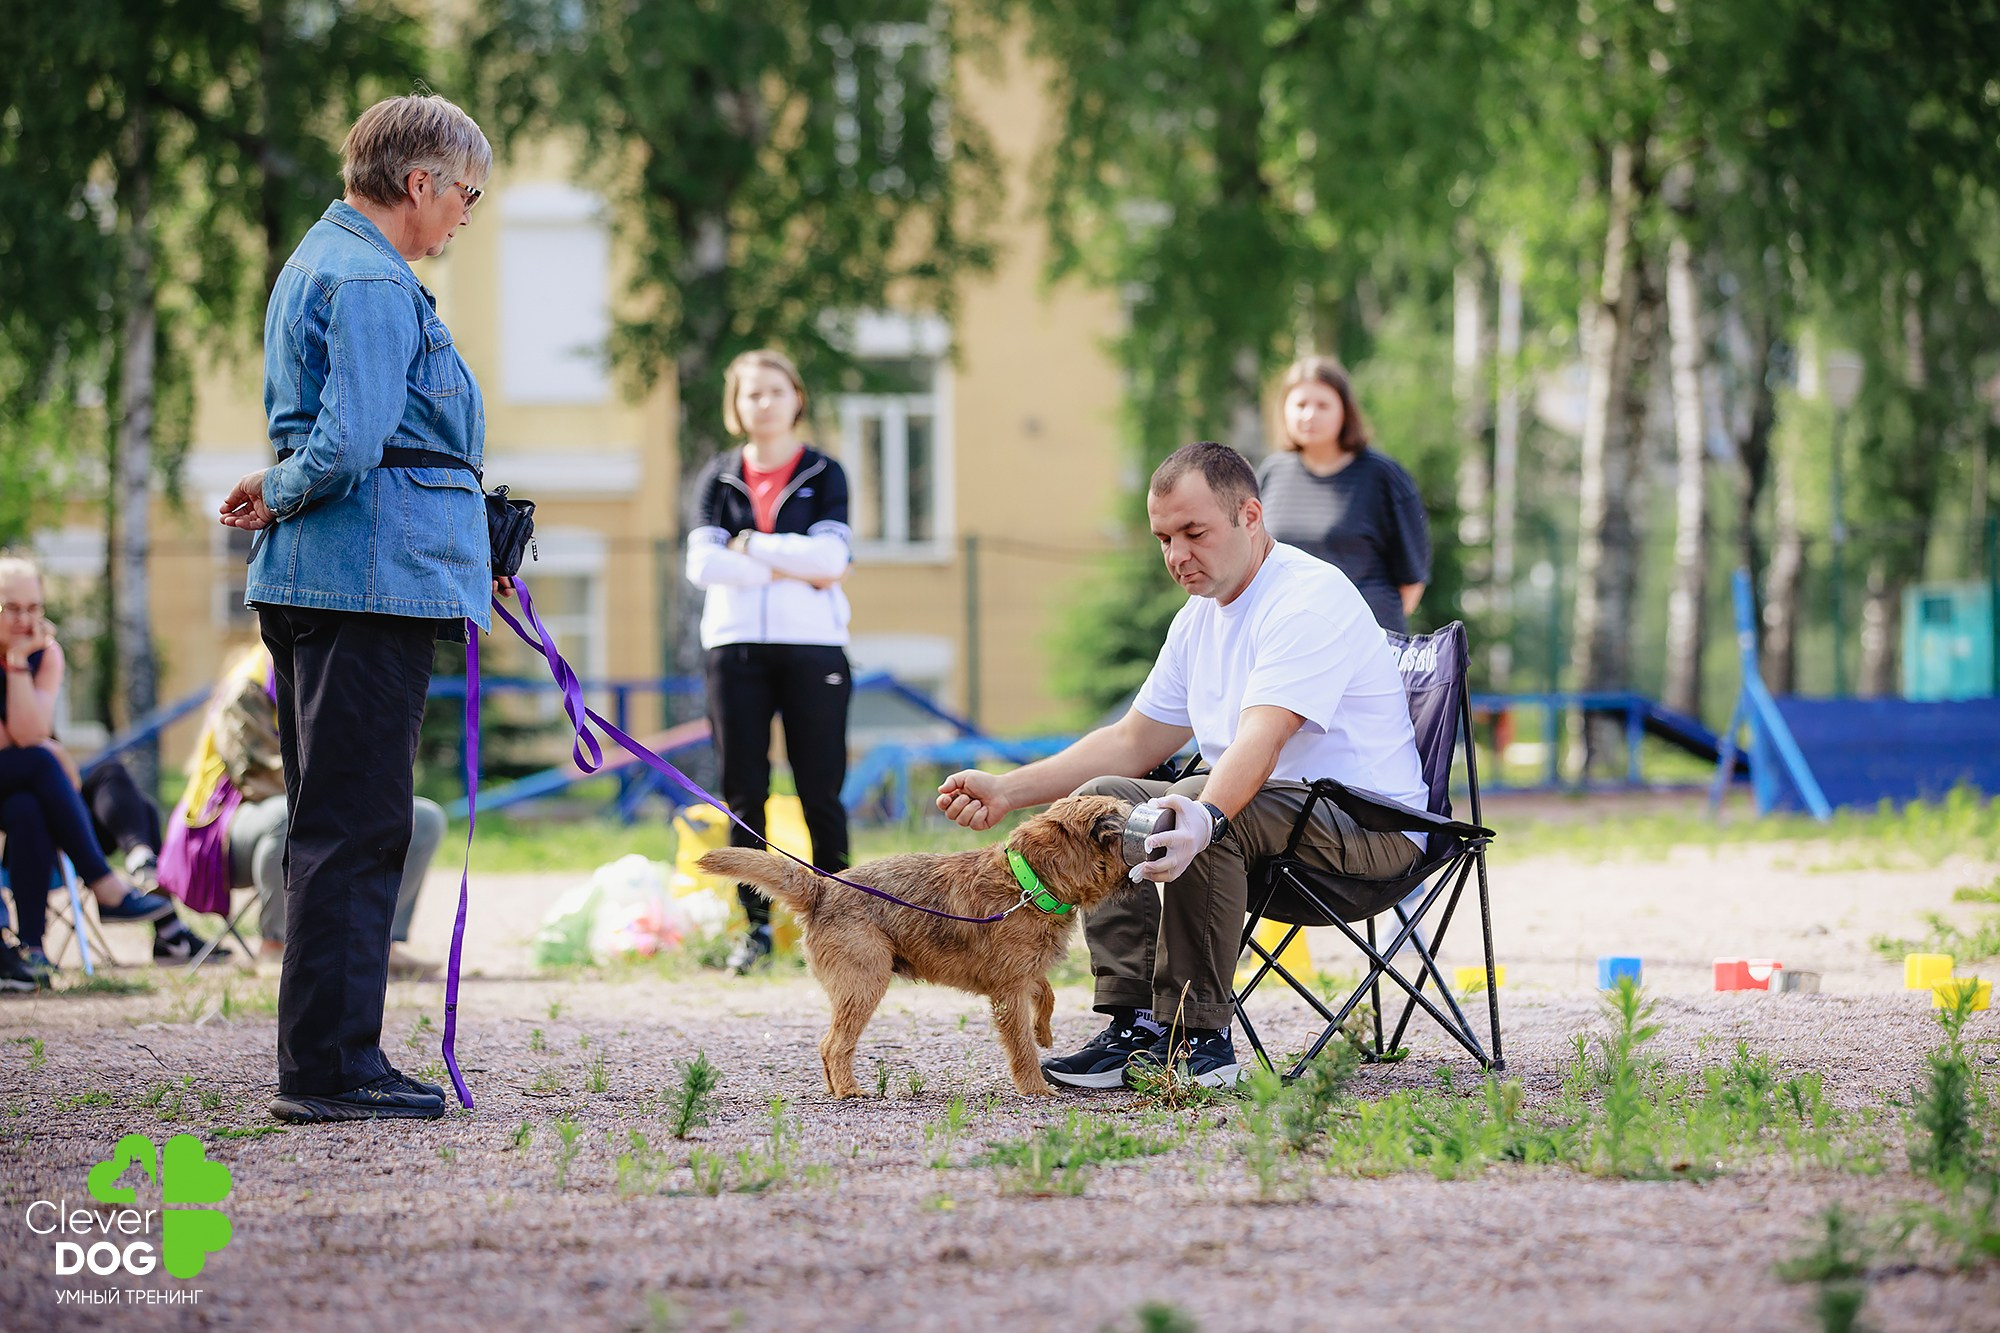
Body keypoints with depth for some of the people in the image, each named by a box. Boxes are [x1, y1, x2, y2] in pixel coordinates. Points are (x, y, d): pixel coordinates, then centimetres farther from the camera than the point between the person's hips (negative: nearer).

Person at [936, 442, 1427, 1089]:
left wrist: (1204, 817, -52)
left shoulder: (1311, 598, -17)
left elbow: (1259, 743, -33)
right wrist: (1006, 790, 6)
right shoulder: (1200, 618, 13)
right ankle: (1137, 1024, -10)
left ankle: (1198, 1036, -24)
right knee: (1100, 799, 0)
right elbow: (1133, 742, 18)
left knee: (1199, 804, -33)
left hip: (1368, 824, -10)